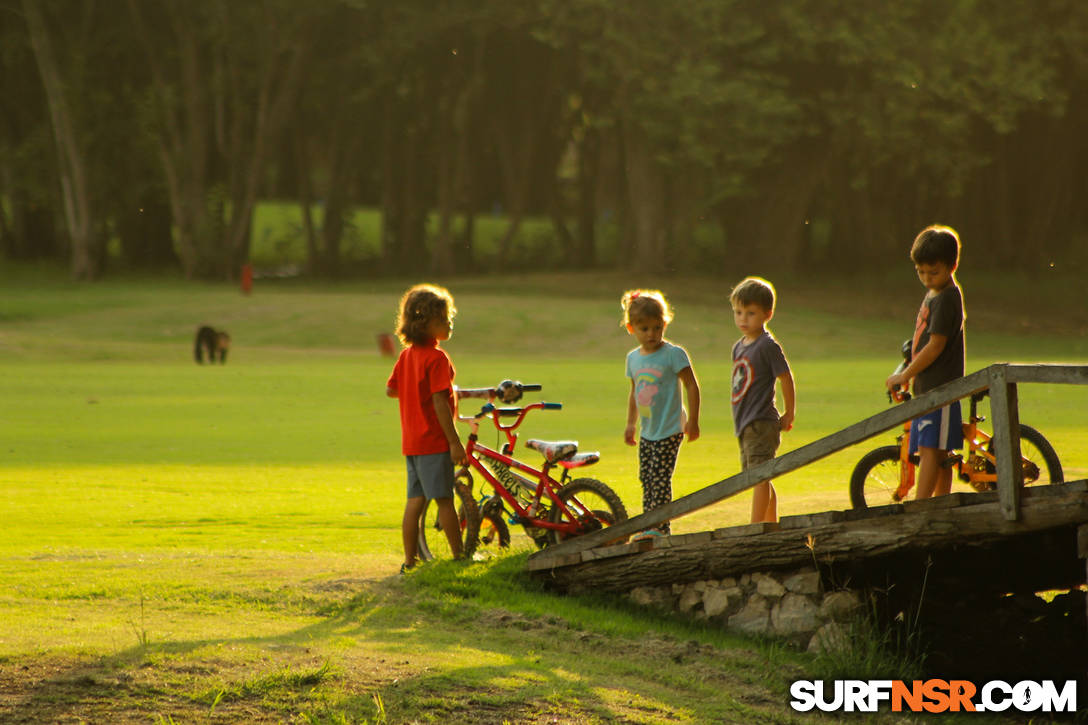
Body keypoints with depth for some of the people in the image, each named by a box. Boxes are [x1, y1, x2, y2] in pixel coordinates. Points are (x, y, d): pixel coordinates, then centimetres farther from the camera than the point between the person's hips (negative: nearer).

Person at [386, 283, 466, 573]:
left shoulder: (406, 355, 10)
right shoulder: (437, 358, -16)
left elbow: (390, 390, 18)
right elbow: (440, 403, -20)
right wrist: (455, 442, -18)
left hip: (411, 441, 8)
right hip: (434, 441, -8)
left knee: (415, 500, 9)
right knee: (444, 499, -1)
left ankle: (410, 560, 9)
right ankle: (459, 557, 5)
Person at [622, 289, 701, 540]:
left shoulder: (674, 354, -11)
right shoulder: (633, 358, 8)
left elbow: (691, 386, -8)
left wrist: (693, 421, -10)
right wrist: (631, 423, 21)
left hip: (670, 430, -7)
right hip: (647, 432, 7)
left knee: (660, 477, -10)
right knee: (646, 479, 8)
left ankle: (659, 528, -7)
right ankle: (648, 527, 15)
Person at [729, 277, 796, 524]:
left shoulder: (768, 346, -12)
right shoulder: (739, 347, 14)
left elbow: (786, 379, -10)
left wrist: (789, 415, -6)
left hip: (762, 422, -9)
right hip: (745, 424, 9)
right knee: (759, 479, 14)